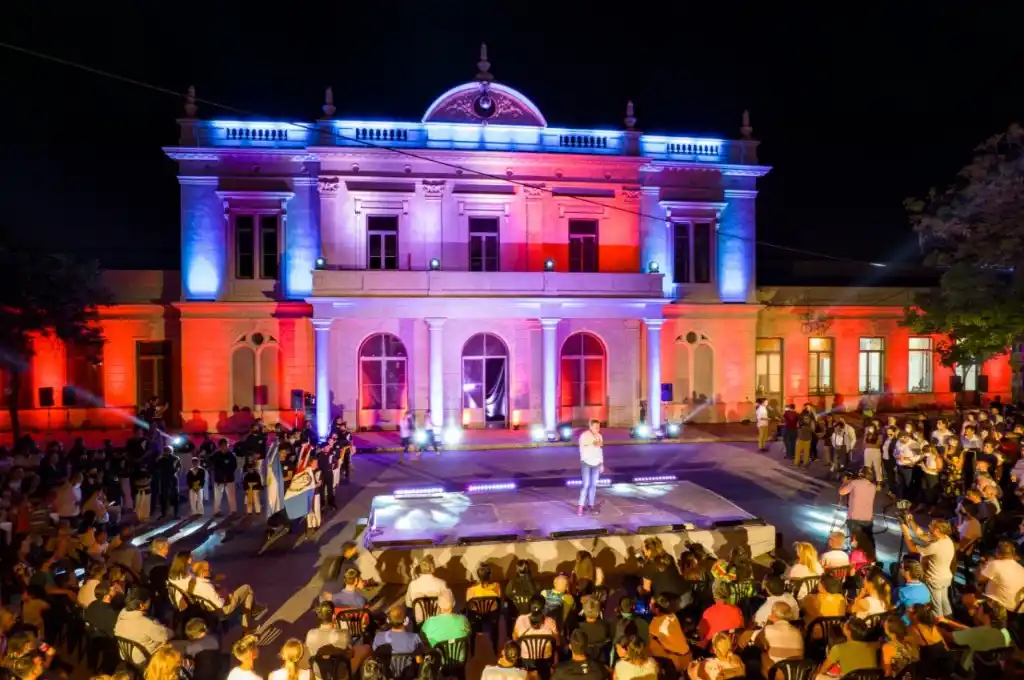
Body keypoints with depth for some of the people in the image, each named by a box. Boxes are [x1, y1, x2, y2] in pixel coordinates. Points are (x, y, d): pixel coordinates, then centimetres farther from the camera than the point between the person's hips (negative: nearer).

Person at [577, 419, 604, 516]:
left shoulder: (599, 436, 7)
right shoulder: (584, 436, -10)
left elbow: (600, 451, 13)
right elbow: (582, 449, -15)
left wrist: (602, 464, 12)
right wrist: (594, 445, -21)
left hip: (596, 463, 5)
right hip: (586, 463, -5)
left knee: (593, 485, 6)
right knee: (586, 484, -9)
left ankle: (591, 505, 15)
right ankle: (580, 506, -1)